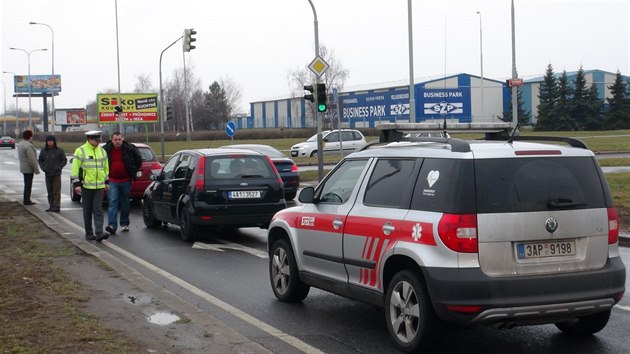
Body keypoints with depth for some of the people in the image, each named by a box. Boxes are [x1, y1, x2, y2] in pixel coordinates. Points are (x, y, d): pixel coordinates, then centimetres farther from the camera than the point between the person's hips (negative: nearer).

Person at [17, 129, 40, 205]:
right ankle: (26, 200, 3)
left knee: (27, 184, 17)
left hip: (23, 167, 9)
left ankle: (26, 200, 23)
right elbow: (32, 159, -23)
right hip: (29, 168, -9)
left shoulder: (20, 144, 11)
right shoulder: (28, 145, -21)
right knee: (28, 185, -2)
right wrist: (36, 169, -17)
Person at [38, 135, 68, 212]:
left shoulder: (59, 151, -2)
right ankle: (51, 206, 13)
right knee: (50, 191, 7)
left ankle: (56, 206, -8)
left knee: (56, 191, -7)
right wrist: (43, 167, 1)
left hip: (56, 174, -4)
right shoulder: (43, 151, 7)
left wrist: (58, 167, -12)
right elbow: (40, 160, 18)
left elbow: (64, 160, 1)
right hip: (48, 174, 4)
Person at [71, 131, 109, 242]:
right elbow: (75, 169, -7)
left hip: (99, 186, 3)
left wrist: (106, 181, 18)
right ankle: (89, 233, 15)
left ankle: (99, 233, -13)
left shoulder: (102, 151, 11)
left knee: (98, 210, -6)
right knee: (87, 211, 6)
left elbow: (106, 167, 19)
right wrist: (76, 184, -11)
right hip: (86, 186, -3)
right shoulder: (80, 151, -5)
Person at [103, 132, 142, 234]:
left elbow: (138, 159, 12)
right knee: (112, 203, -12)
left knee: (125, 203, 12)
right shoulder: (106, 150, -3)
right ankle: (112, 225, -20)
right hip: (112, 181, -1)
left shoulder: (129, 149, -3)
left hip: (126, 181, 1)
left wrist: (134, 171, 10)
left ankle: (124, 224, 24)